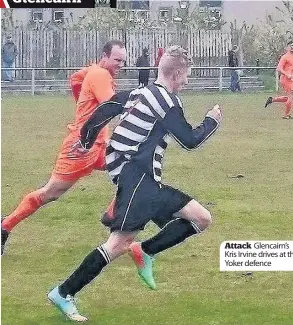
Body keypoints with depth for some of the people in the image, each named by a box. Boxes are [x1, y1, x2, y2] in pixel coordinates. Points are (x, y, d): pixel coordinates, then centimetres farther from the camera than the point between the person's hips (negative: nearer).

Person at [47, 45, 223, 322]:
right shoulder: (167, 100, -9)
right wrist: (212, 121, 12)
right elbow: (190, 140, -5)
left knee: (201, 218, 6)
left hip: (146, 180, 10)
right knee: (120, 242, -18)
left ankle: (145, 252, 0)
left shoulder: (141, 93, 16)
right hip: (137, 177, -10)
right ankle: (63, 293, -15)